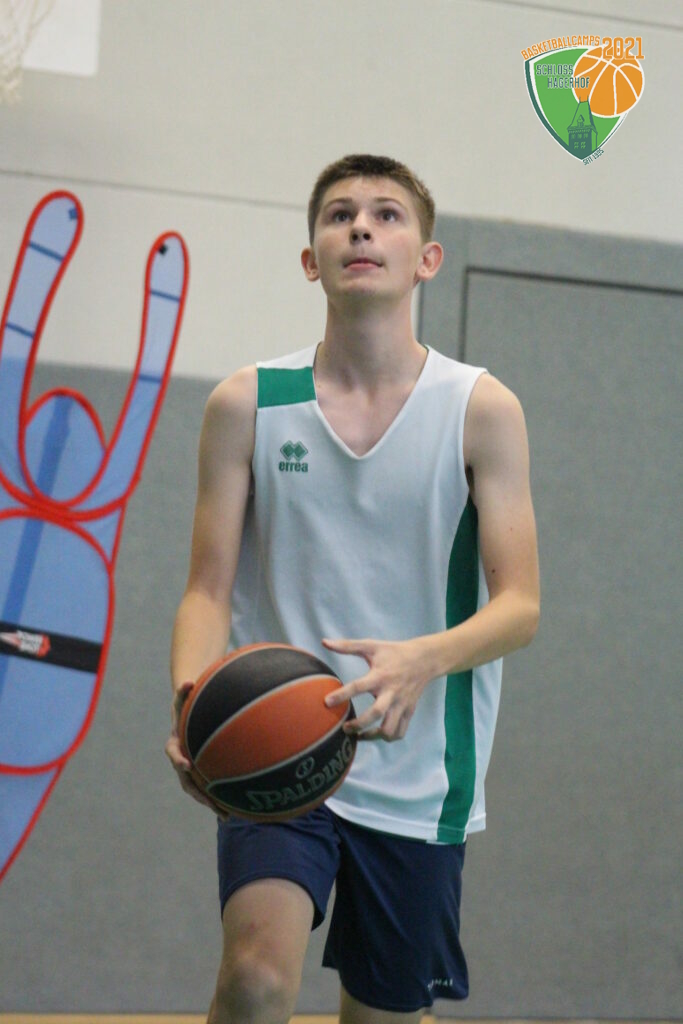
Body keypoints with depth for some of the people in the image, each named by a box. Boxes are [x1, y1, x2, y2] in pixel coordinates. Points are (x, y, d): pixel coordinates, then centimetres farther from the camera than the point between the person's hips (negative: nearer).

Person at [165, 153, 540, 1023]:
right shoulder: (247, 405, 1)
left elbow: (519, 607, -6)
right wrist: (192, 700, -21)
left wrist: (423, 658, -28)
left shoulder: (481, 410, -1)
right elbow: (208, 590, 1)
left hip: (417, 778, 1)